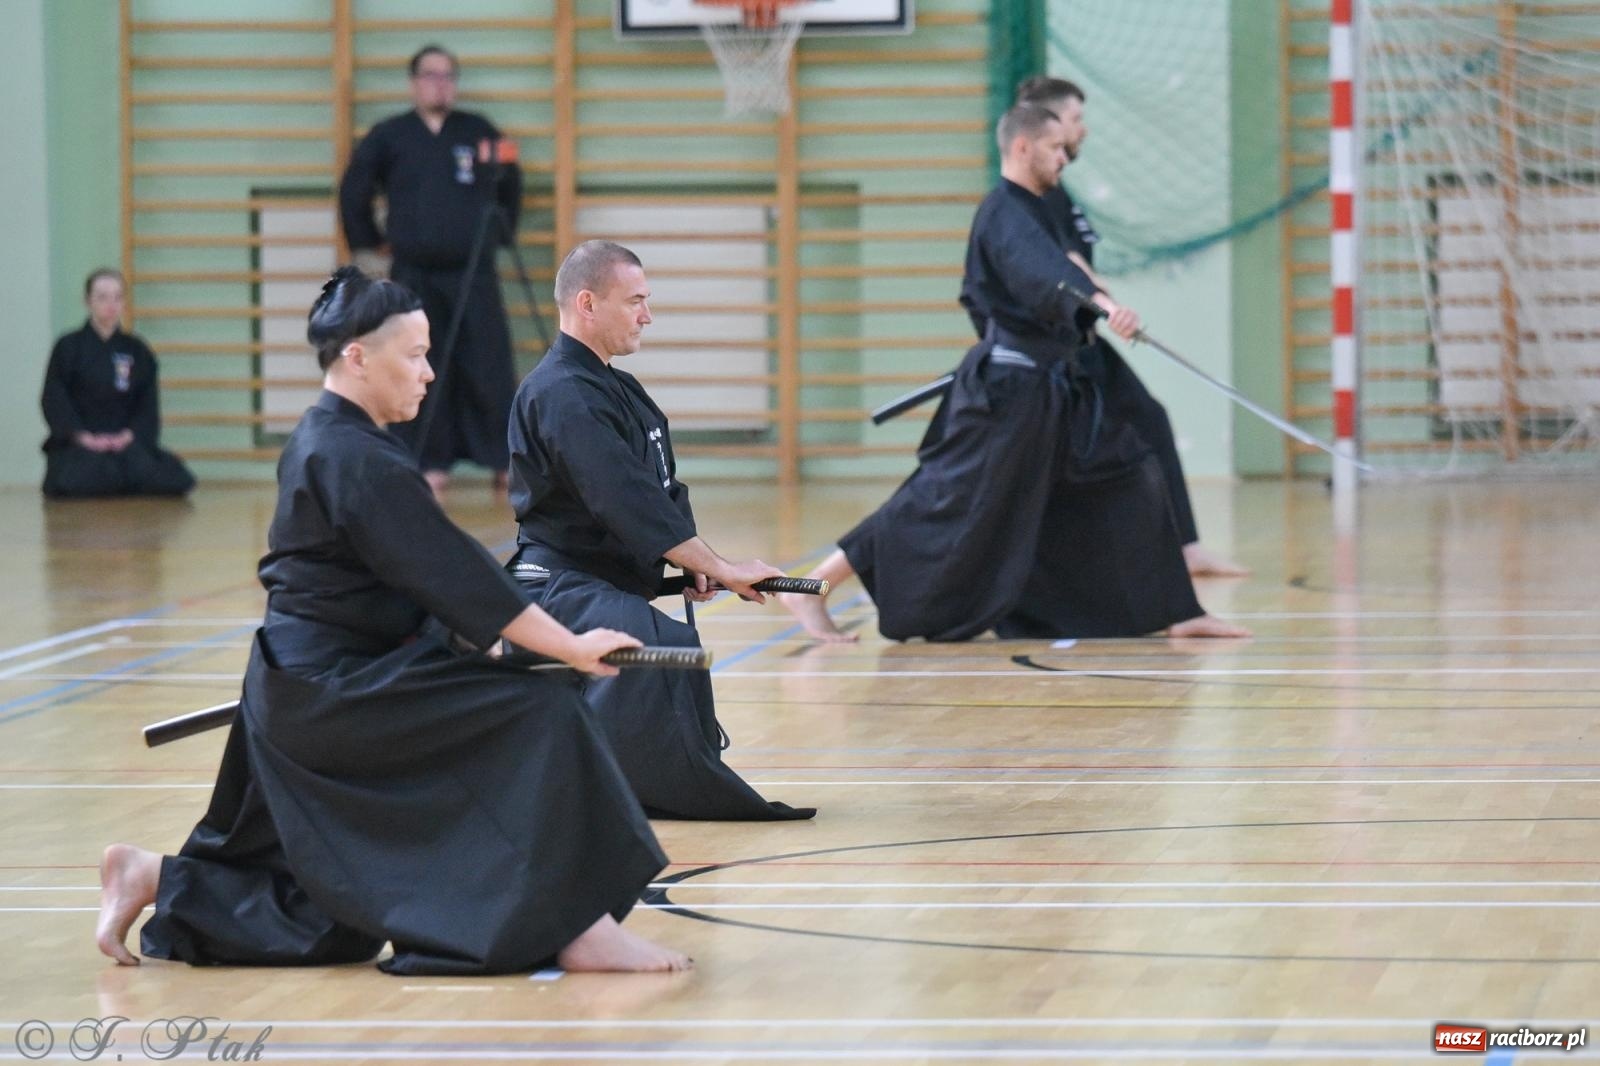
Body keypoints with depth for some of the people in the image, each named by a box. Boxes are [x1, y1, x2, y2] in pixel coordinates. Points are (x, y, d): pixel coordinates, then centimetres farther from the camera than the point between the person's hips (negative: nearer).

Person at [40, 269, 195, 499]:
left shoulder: (137, 351, 13)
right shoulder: (68, 348, 6)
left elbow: (148, 405, 8)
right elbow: (54, 401, -2)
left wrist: (130, 434, -11)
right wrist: (82, 436, -16)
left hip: (127, 442, 2)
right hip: (78, 444, -2)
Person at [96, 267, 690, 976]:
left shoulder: (321, 442, 13)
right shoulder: (359, 461, -18)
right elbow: (453, 575, -21)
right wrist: (570, 647, -18)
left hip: (300, 690, 10)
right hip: (336, 689, -10)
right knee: (539, 719, -16)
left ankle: (154, 882, 19)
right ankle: (577, 929, -17)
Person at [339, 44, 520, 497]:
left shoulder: (479, 133, 5)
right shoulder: (389, 137, 3)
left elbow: (510, 185, 18)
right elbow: (353, 192, 11)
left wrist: (500, 234, 16)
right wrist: (364, 246, 13)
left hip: (474, 274, 0)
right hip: (414, 276, 0)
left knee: (489, 368, -4)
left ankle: (504, 460, 5)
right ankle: (430, 463, 6)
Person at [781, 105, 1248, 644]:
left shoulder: (1025, 212, 17)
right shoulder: (1006, 216, -16)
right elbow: (1044, 274, -38)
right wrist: (1101, 302, -55)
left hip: (1050, 386, 10)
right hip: (1008, 391, -10)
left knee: (1128, 478, 6)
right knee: (946, 501, -10)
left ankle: (1177, 616, 10)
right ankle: (810, 591, -4)